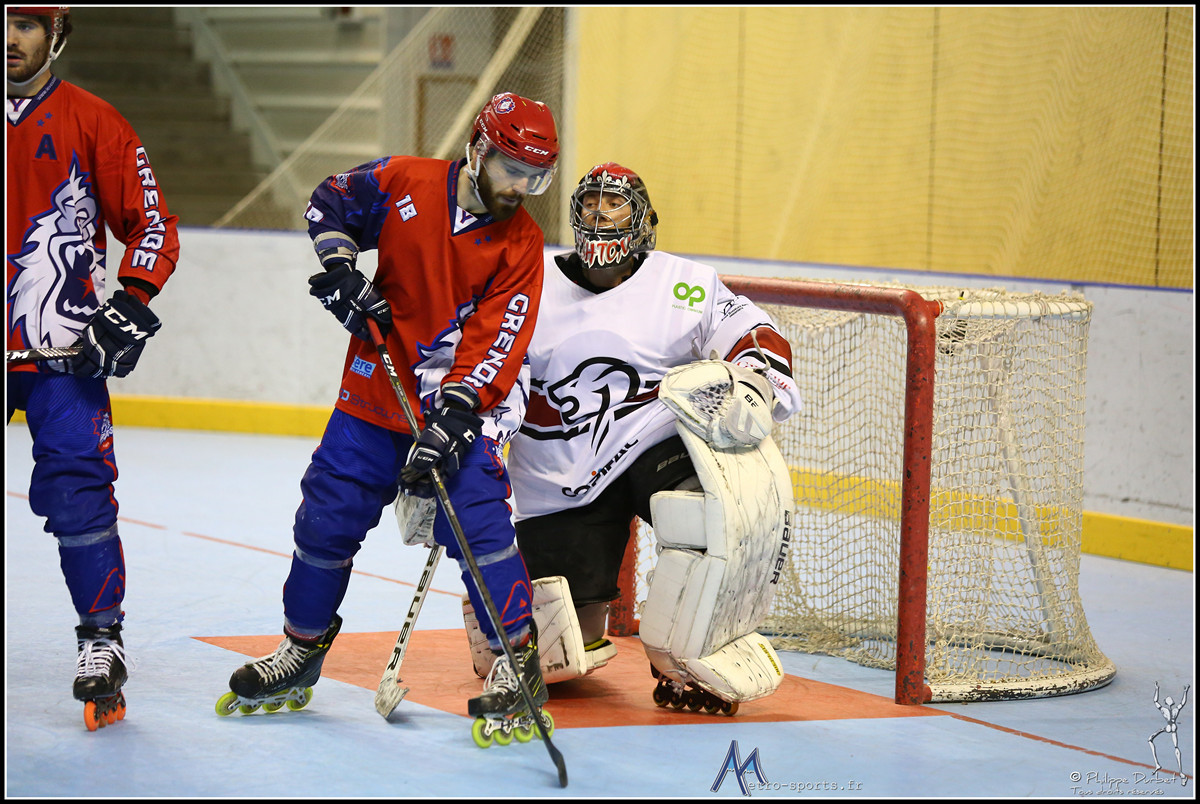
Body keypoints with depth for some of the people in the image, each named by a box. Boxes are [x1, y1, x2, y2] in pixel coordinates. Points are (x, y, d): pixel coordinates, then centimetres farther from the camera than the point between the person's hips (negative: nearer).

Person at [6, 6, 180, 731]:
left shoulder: (91, 123, -1)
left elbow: (153, 224, 1)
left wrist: (128, 307, -11)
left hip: (65, 348, -3)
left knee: (78, 493, -10)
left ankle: (102, 643, -1)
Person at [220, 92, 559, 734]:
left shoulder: (520, 242, -9)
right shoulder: (405, 183, -6)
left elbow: (497, 342, -15)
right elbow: (330, 203, 11)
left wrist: (455, 413, -26)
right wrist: (338, 267, -6)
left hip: (463, 400, -2)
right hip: (377, 389, 2)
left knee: (479, 519, -17)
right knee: (328, 516, 5)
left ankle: (518, 663, -6)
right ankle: (301, 649, 25)